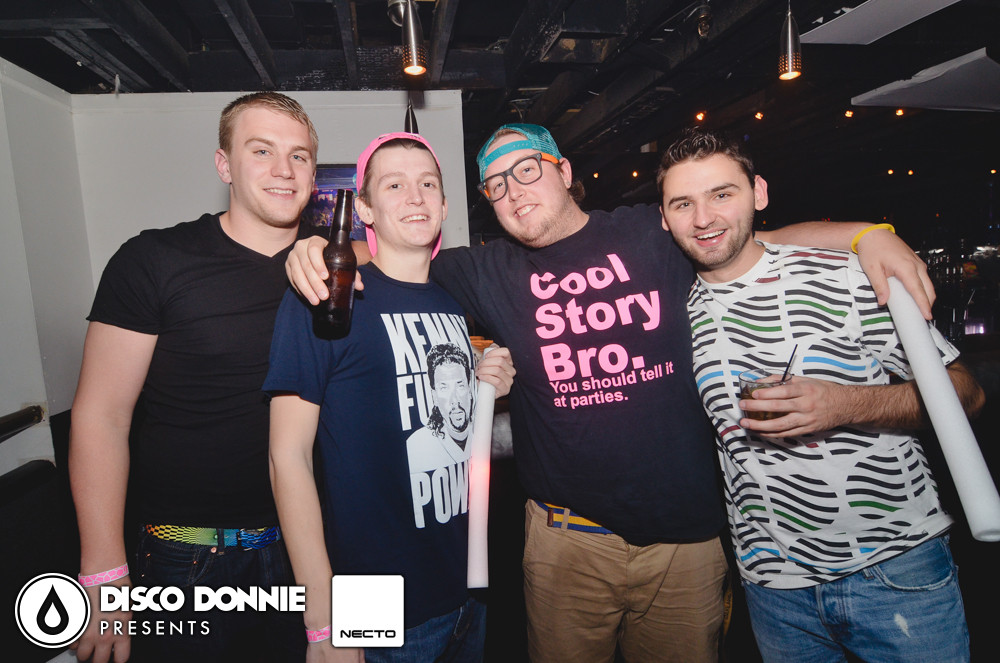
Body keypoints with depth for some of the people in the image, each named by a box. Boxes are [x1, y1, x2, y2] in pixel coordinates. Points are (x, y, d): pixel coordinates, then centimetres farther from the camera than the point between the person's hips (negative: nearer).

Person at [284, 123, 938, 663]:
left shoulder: (653, 235, 0)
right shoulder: (493, 272, 2)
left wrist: (869, 233, -8)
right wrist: (318, 249, -15)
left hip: (687, 533, 0)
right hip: (569, 537, 1)